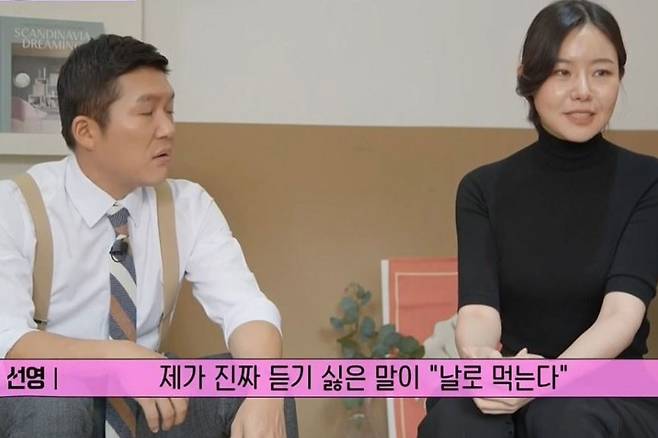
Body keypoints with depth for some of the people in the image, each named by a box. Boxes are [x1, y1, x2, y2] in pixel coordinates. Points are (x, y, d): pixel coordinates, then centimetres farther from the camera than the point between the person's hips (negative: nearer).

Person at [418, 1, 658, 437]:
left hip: (613, 396, -1)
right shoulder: (483, 188, 2)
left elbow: (623, 311, -17)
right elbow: (478, 307, -12)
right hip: (510, 389, 1)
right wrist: (481, 360, -37)